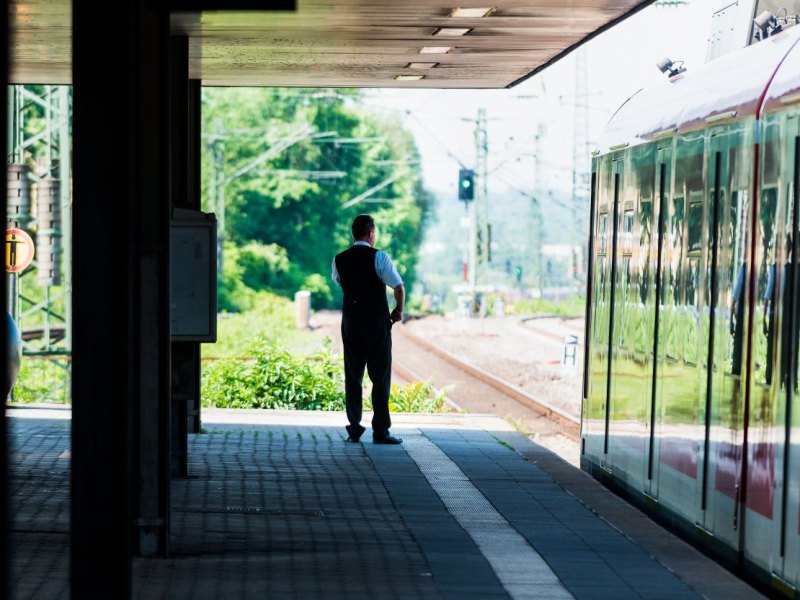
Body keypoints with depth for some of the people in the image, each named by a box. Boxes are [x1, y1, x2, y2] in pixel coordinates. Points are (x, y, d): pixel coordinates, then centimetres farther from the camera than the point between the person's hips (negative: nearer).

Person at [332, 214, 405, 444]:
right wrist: (398, 311, 3)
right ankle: (380, 431, -1)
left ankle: (354, 429, 8)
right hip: (377, 322, -4)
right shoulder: (378, 257, -11)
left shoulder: (339, 260, 3)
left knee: (352, 376, 10)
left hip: (350, 321, 4)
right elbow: (399, 287, -13)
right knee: (380, 378, 1)